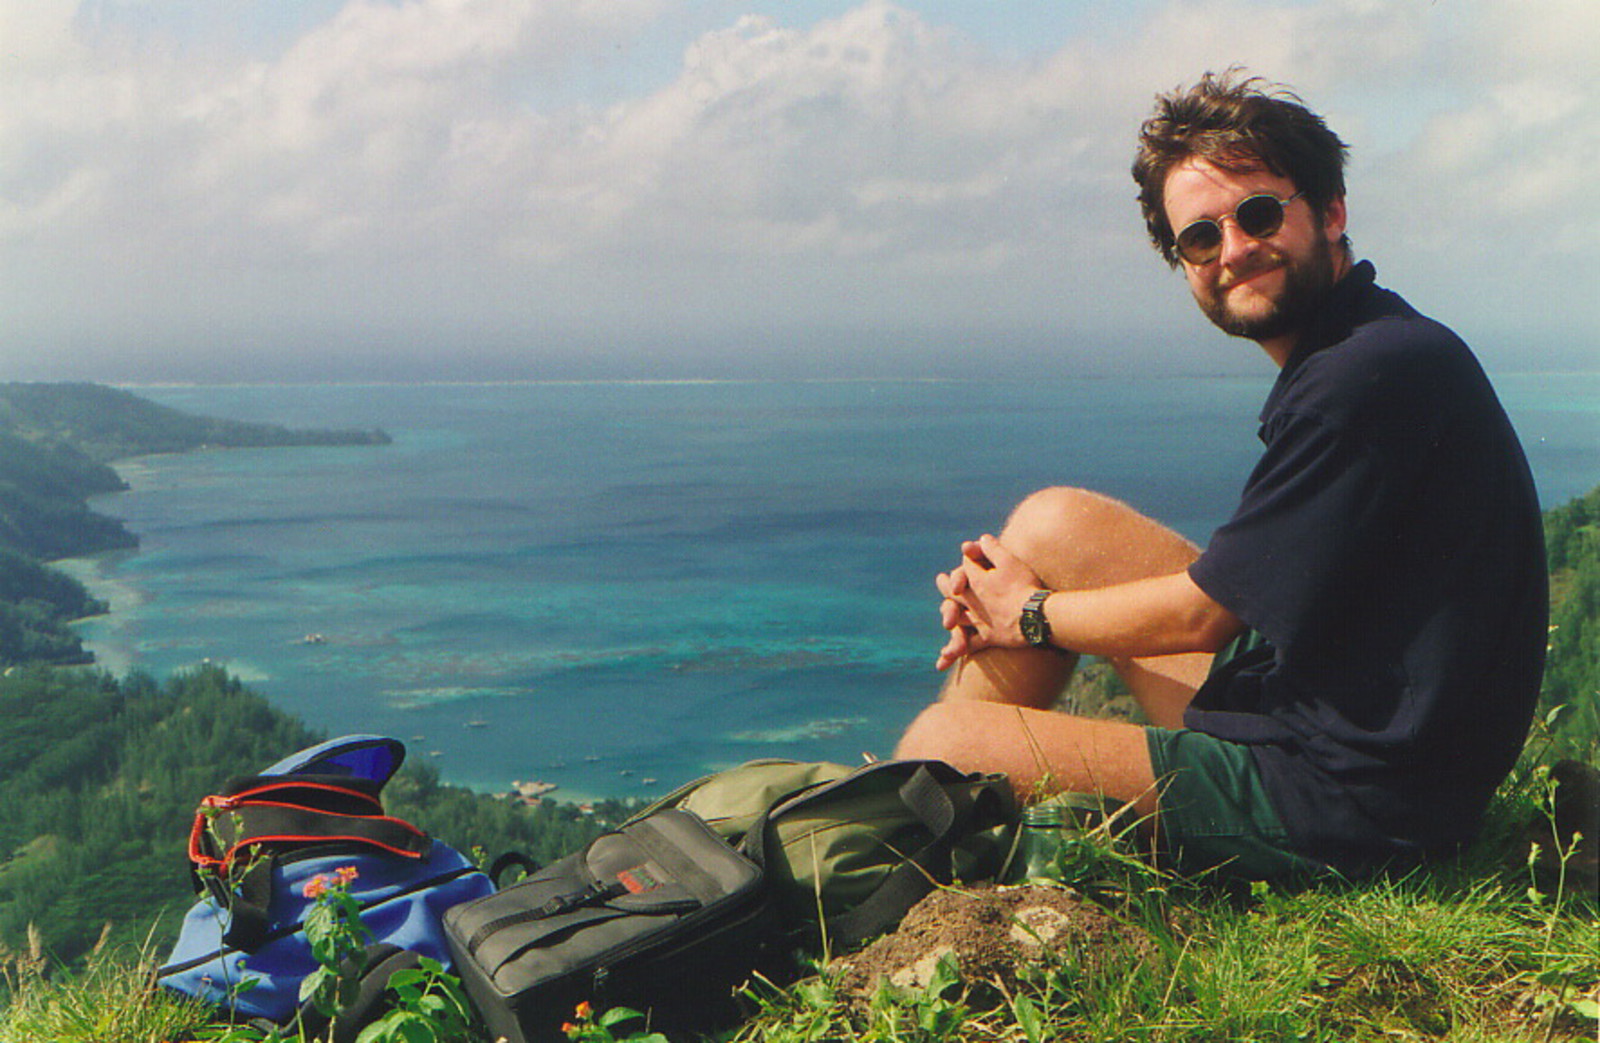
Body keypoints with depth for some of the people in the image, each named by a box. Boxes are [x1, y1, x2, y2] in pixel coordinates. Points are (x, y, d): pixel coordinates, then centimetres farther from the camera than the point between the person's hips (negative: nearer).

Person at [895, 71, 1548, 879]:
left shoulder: (1377, 373, -22)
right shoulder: (1347, 358, 10)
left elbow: (1202, 614, -17)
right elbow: (1235, 581, 14)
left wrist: (1030, 618, 2)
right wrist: (1006, 598, 4)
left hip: (1345, 808, -10)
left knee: (939, 747, -13)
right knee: (1052, 520, 8)